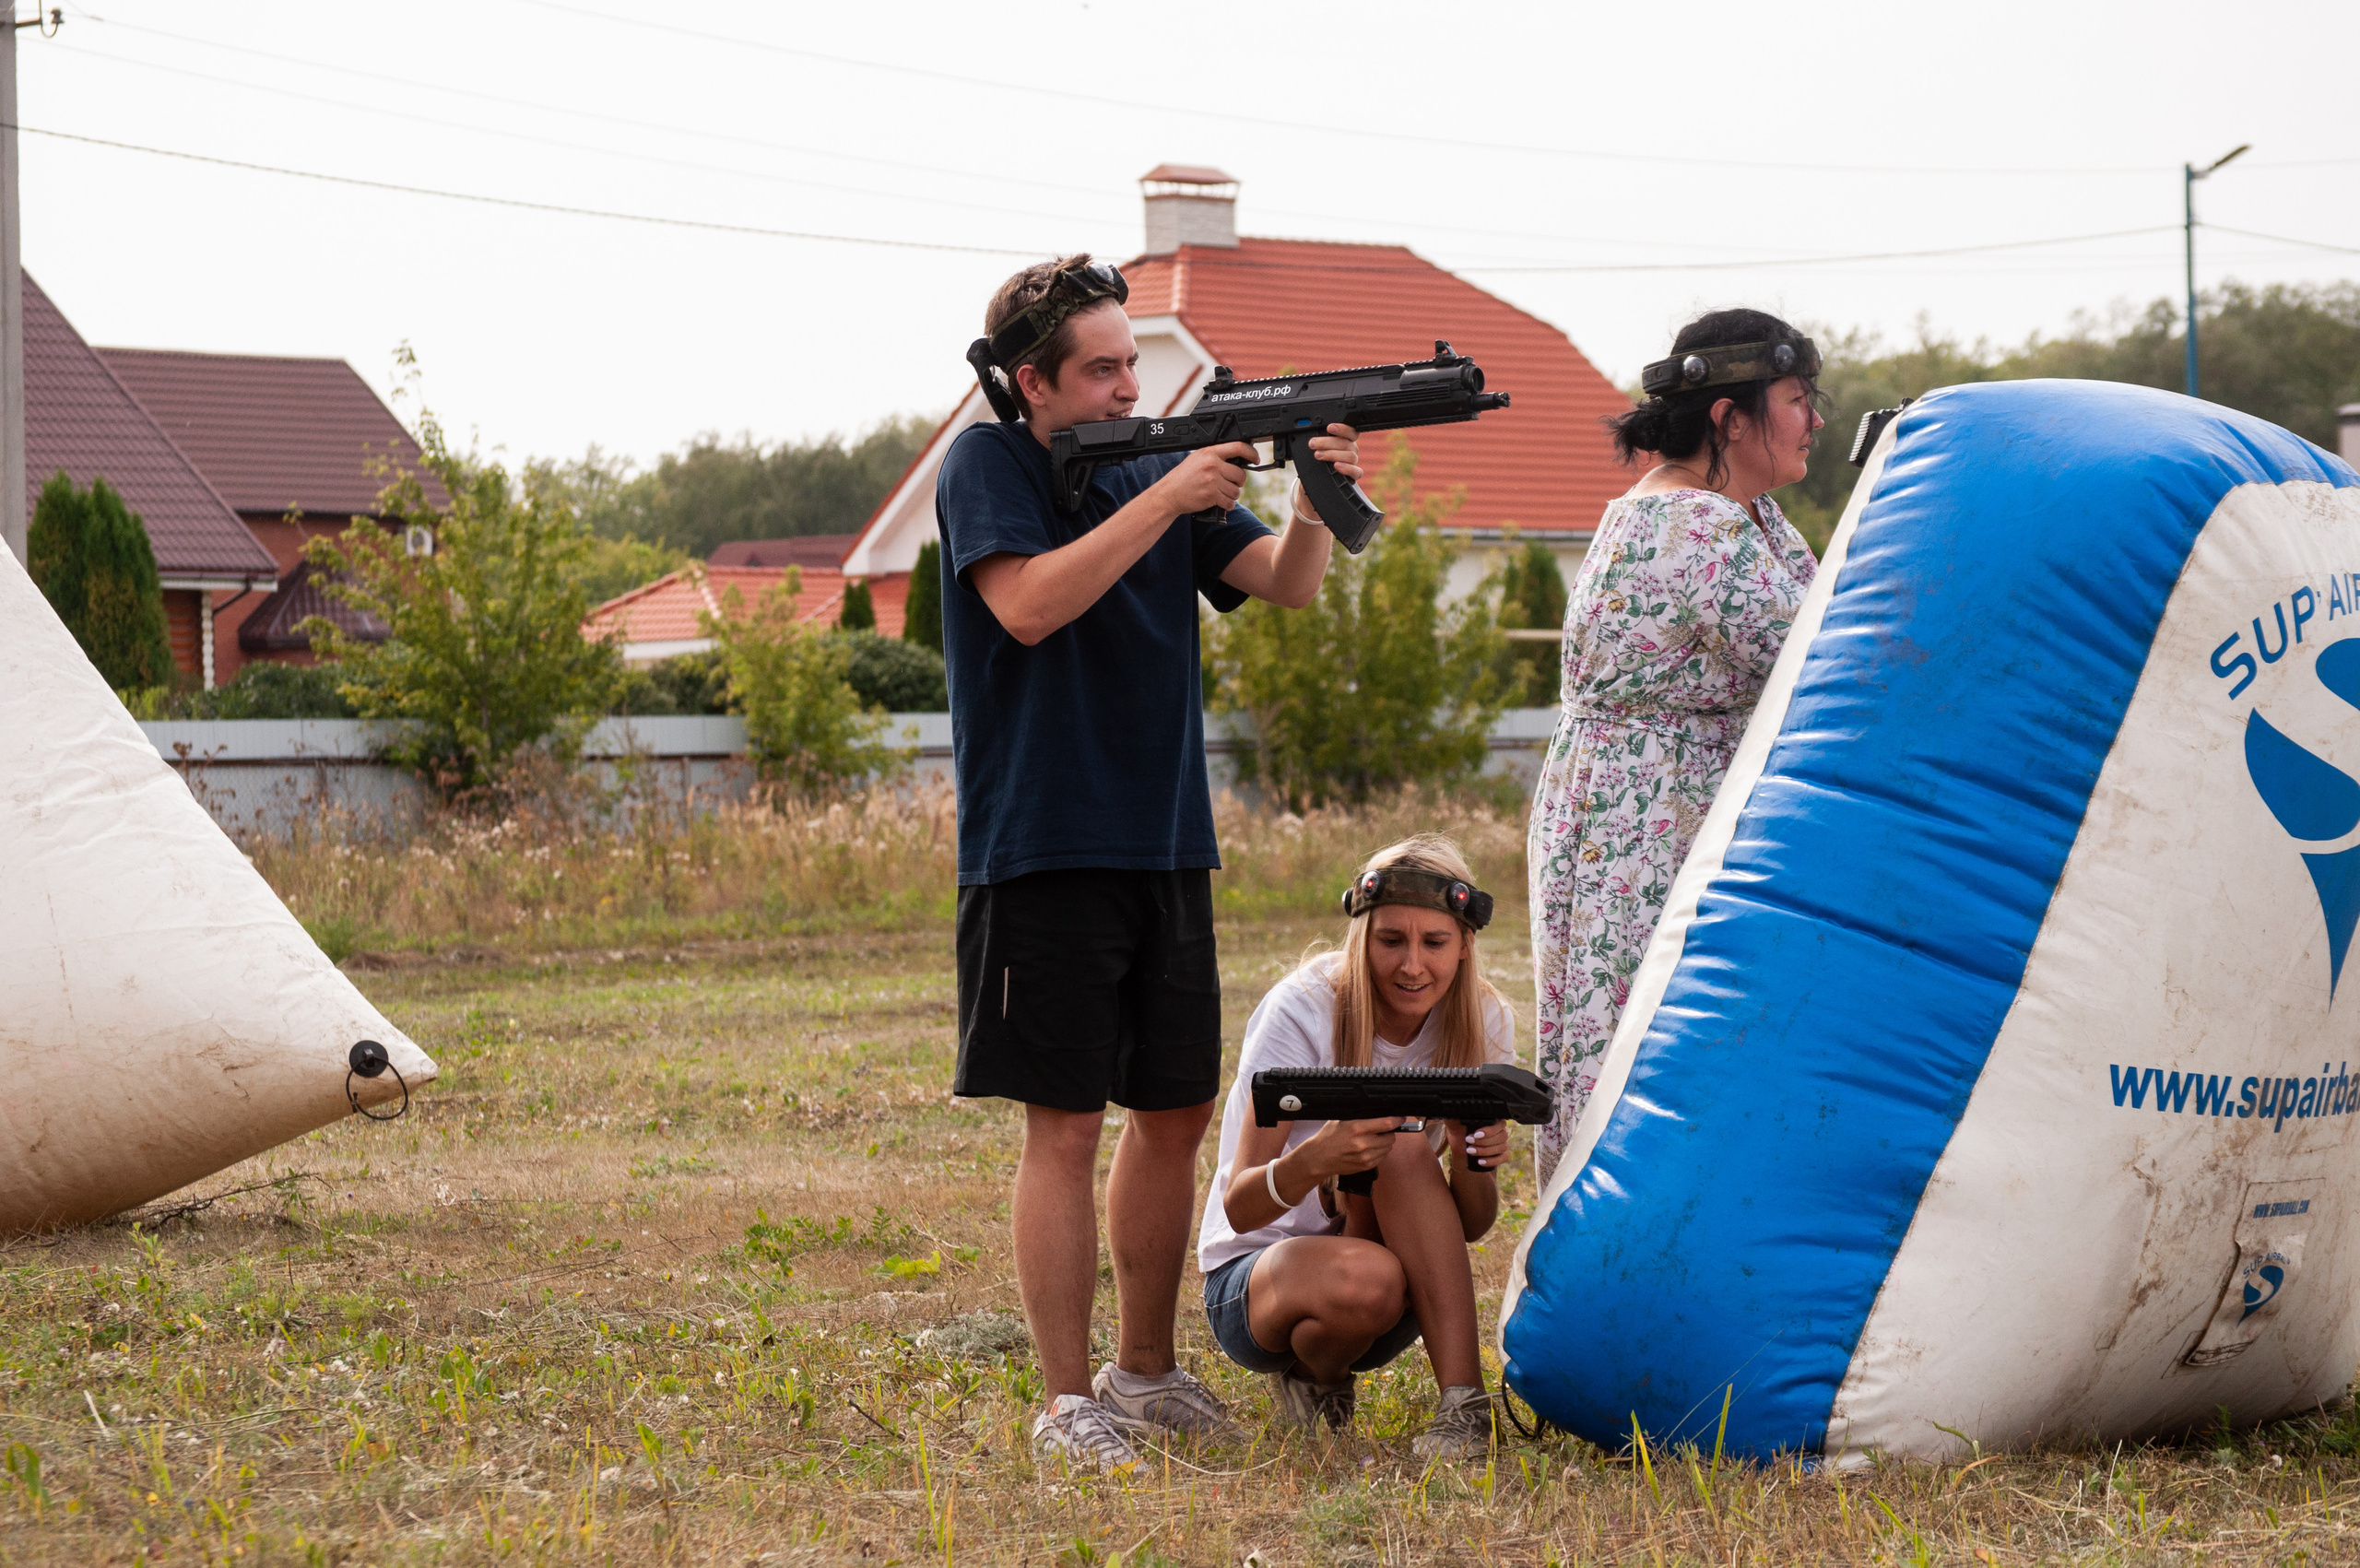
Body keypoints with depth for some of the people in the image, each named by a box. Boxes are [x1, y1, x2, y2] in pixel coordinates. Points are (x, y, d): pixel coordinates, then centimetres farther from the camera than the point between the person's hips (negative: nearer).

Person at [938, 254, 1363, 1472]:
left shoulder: (1155, 470, 12)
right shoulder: (987, 465, -4)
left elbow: (1287, 587, 7)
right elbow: (1029, 604, -19)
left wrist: (1312, 509, -14)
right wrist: (1165, 500, -20)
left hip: (1166, 846, 6)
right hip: (1042, 852, -6)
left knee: (1175, 1113, 11)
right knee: (1065, 1127, -6)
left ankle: (1146, 1372, 24)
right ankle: (1069, 1404, -2)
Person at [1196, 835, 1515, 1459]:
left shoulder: (1481, 1024, -7)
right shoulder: (1302, 1012, -19)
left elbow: (1472, 1226, -5)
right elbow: (1238, 1208, -24)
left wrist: (1472, 1162, -29)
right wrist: (1313, 1160, -46)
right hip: (1252, 1273, -3)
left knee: (1402, 1148, -29)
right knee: (1366, 1279, -38)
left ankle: (1464, 1405, -30)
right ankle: (1312, 1380, -3)